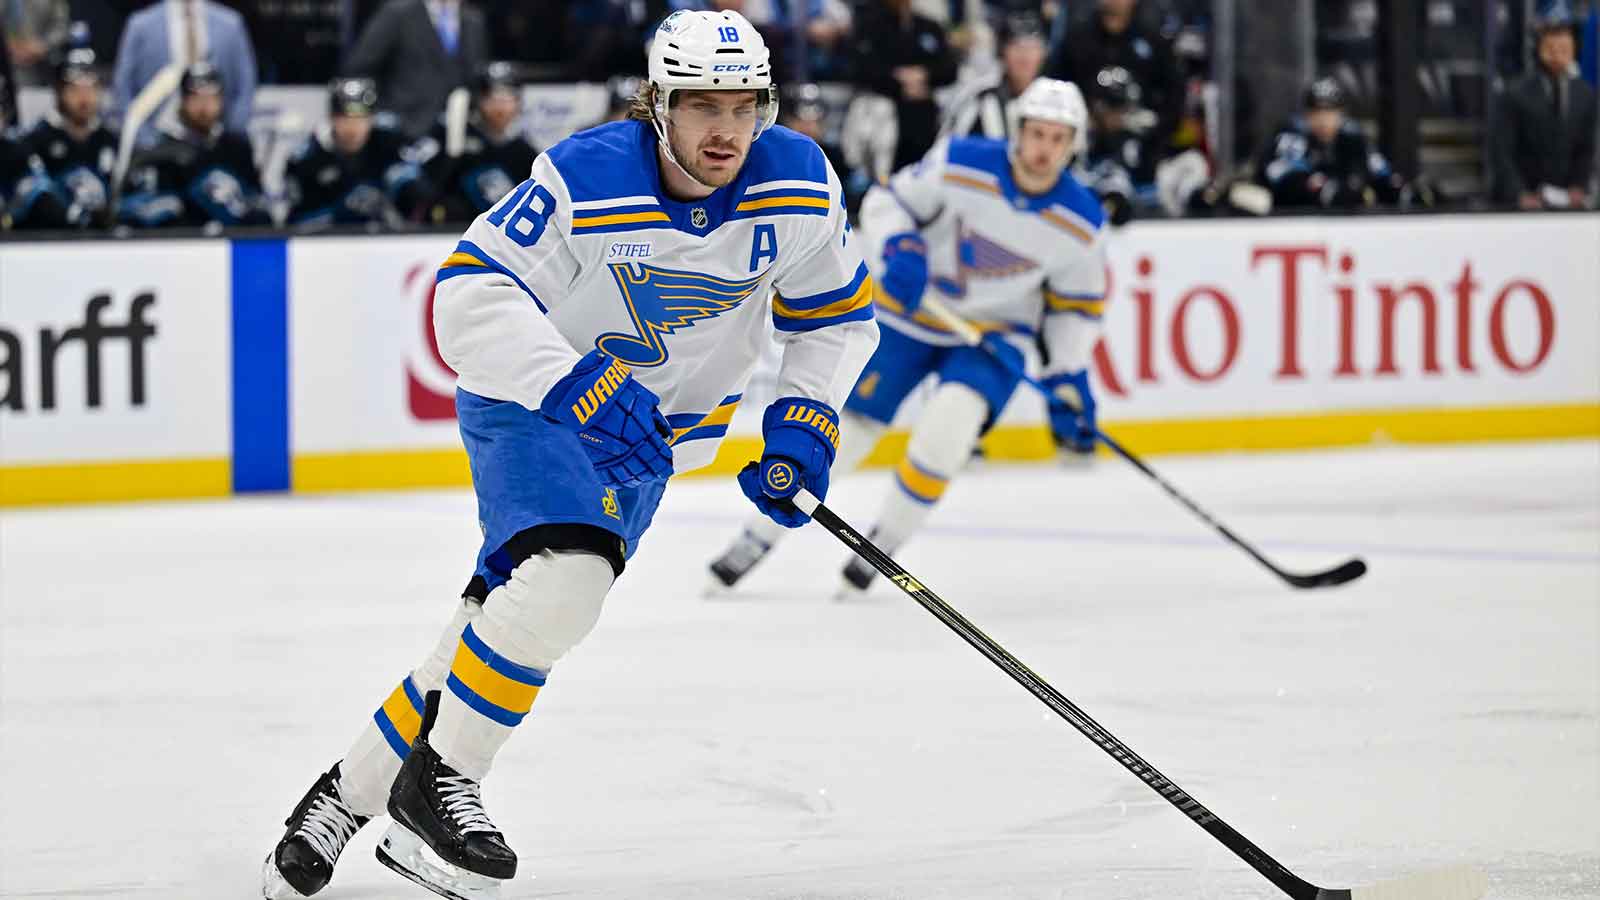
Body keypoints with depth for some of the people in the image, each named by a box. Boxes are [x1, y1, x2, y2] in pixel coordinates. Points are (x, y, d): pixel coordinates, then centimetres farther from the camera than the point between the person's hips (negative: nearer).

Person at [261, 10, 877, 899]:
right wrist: (578, 383, -37)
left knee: (510, 620, 0)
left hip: (647, 436, 5)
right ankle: (435, 782, -16)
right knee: (566, 572, -30)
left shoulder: (800, 186, -12)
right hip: (531, 400, -5)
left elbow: (837, 317, 4)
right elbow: (470, 296, -26)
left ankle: (349, 792, 15)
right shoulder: (585, 182, -26)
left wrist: (804, 421, -11)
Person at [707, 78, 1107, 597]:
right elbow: (886, 202, -7)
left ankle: (885, 541, -7)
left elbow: (1078, 305, 2)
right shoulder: (961, 165, -20)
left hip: (993, 334, 0)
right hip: (911, 314, 0)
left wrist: (1069, 378, -6)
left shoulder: (1081, 223, -14)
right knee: (846, 427, 0)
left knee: (948, 423, -27)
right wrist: (899, 249, -25)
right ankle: (759, 537, 18)